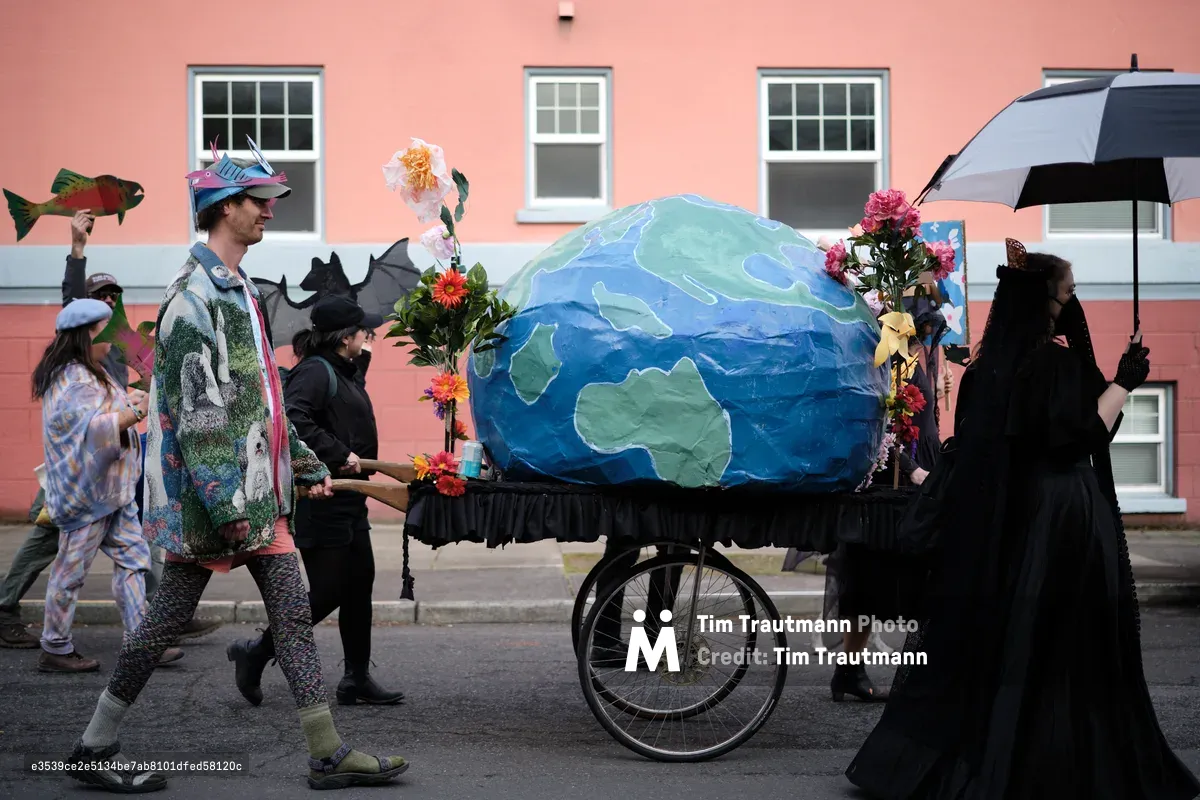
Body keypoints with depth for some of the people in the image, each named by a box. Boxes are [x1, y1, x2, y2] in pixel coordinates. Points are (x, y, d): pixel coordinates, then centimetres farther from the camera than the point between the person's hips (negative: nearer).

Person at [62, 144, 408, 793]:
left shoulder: (238, 289, 17)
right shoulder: (195, 295, -14)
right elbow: (196, 409, -20)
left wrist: (305, 465, 23)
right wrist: (224, 501, -24)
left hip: (260, 488, 9)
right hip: (210, 494, -9)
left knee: (293, 611, 6)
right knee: (167, 618, 1)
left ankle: (328, 755, 9)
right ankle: (92, 751, 15)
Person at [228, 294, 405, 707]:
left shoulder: (346, 372, 15)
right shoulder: (314, 371, -15)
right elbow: (293, 419, -30)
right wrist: (339, 455, -27)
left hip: (348, 500, 10)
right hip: (321, 502, -10)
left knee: (360, 584, 11)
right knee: (326, 591, -5)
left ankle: (357, 679, 18)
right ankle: (256, 653, 11)